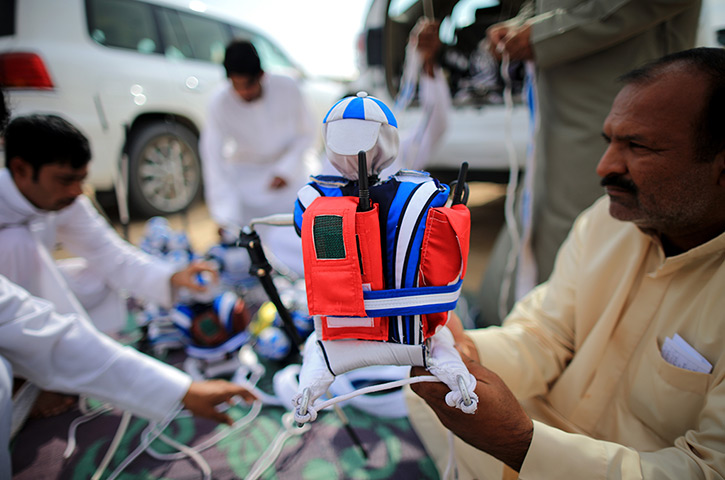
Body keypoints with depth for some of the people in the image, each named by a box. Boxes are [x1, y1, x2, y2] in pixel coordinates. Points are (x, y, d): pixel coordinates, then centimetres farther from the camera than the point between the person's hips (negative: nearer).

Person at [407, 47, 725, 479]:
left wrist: (521, 442, -34)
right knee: (422, 391, -2)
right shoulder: (606, 219, -5)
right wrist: (467, 351, -25)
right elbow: (541, 336, -4)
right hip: (545, 422, 5)